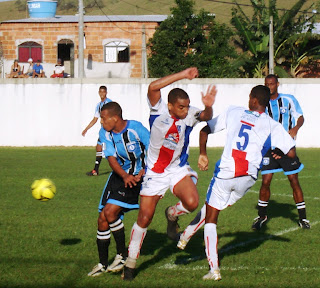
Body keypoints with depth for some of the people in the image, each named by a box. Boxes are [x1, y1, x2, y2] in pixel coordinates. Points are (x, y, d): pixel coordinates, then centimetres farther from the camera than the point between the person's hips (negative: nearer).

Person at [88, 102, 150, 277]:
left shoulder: (135, 129, -20)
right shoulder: (105, 133, -5)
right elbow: (111, 158, -13)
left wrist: (141, 174, -22)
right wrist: (125, 176, -31)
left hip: (138, 176, -6)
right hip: (119, 175, 6)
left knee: (110, 212, -20)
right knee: (102, 218, 4)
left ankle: (122, 255, -4)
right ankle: (103, 264, 18)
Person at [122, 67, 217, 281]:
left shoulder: (189, 115, -11)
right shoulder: (159, 111, -17)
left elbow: (206, 117, -31)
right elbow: (153, 87, -34)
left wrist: (208, 107, -54)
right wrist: (182, 75, -36)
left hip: (179, 169, 1)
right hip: (155, 172, -1)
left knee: (192, 202, -26)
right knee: (144, 217, 0)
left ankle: (173, 214, 11)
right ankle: (131, 261, 17)